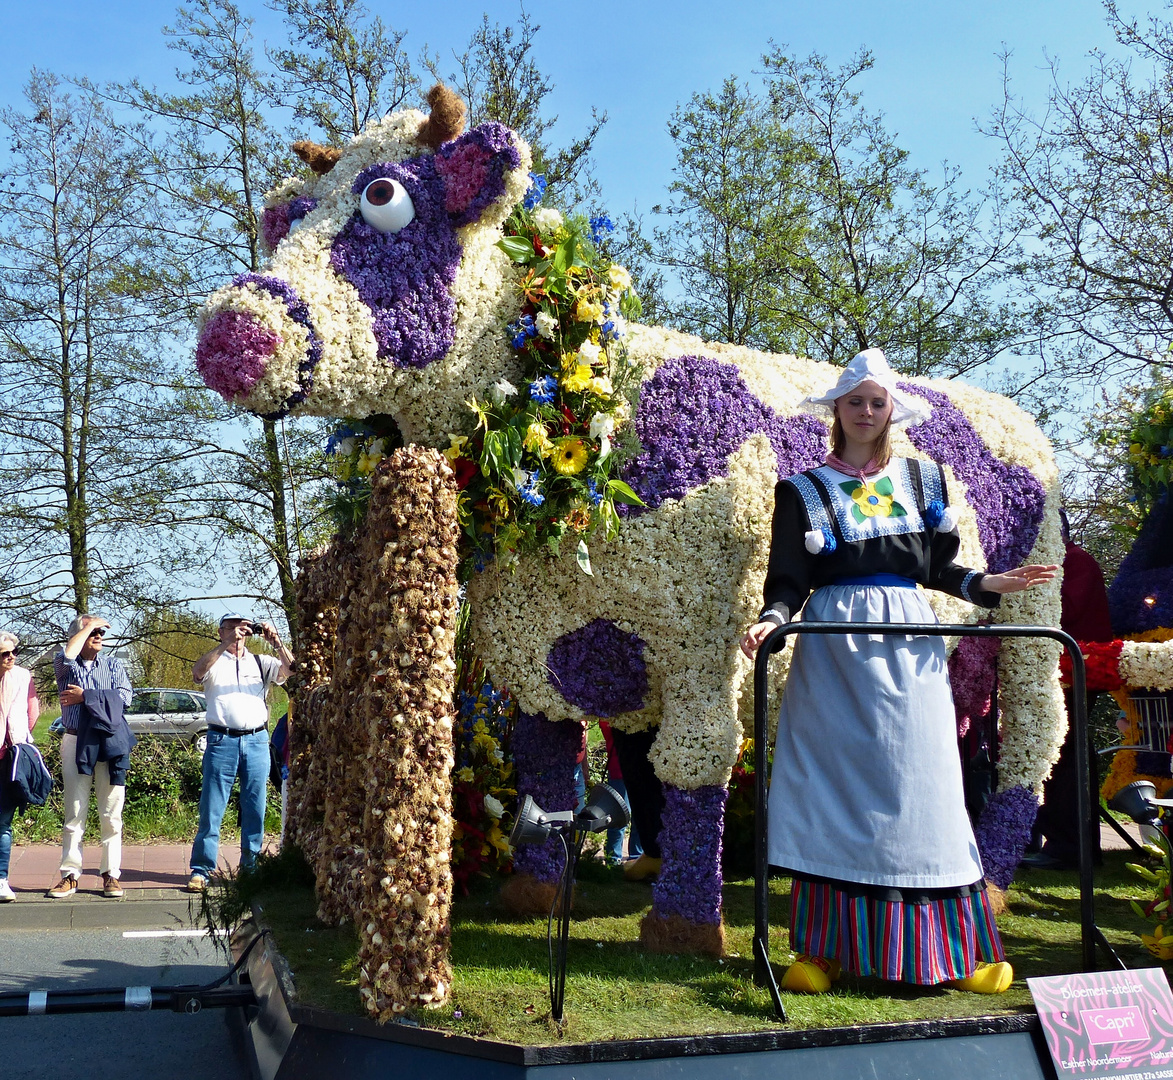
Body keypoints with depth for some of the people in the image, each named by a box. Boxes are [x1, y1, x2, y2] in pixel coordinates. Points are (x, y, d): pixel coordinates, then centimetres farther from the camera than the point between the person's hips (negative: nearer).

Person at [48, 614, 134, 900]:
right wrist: (88, 625, -6)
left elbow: (123, 696, -4)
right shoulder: (66, 665, 7)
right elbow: (67, 655, -18)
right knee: (74, 813, 3)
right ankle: (70, 875, 9)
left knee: (111, 814, 2)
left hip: (109, 744, 1)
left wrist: (86, 696, -10)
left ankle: (111, 874, 7)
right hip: (76, 743, -1)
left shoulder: (113, 664, 11)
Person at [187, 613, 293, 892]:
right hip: (222, 740, -2)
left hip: (257, 740, 2)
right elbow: (198, 671, -13)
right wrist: (227, 643, -19)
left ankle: (250, 866, 14)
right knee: (211, 807, -3)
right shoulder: (214, 661, 9)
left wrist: (276, 642, -10)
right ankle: (201, 870, 2)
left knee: (255, 808, 5)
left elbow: (291, 670, 2)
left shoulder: (260, 662, 15)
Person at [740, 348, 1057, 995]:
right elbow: (789, 578, 2)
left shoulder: (922, 479, 15)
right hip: (834, 643, -1)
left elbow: (939, 567, 15)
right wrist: (772, 619, -16)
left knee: (918, 784, -1)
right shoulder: (806, 490, 8)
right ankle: (825, 948, 3)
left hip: (908, 642, 2)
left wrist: (988, 585, 0)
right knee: (835, 784, -3)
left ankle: (956, 949, 5)